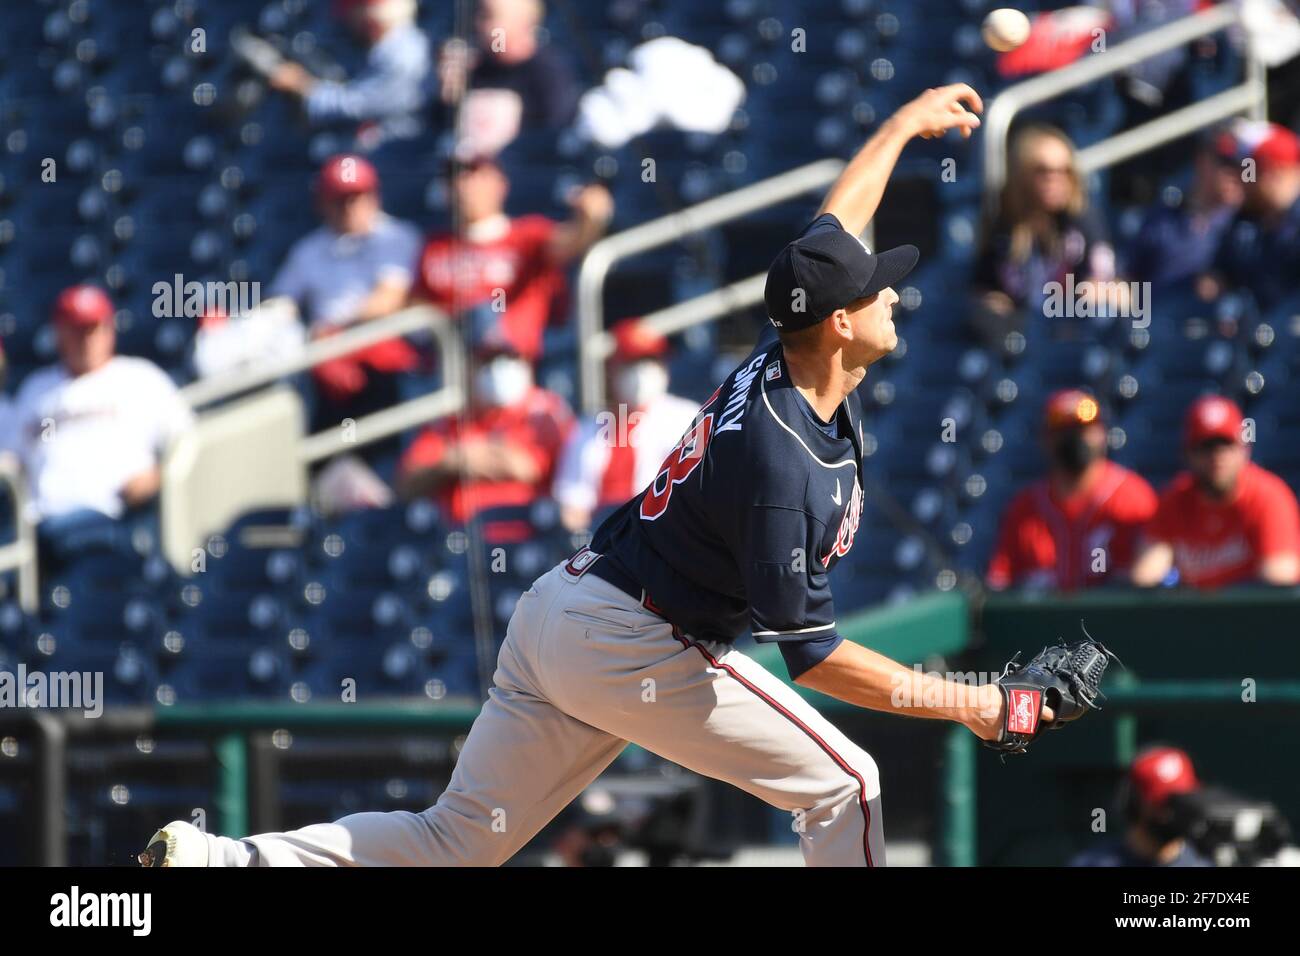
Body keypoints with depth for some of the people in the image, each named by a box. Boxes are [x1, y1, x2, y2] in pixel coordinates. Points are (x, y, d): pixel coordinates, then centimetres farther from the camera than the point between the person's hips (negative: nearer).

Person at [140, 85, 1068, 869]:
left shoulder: (784, 366, 3)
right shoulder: (782, 464, -23)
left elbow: (839, 215, 23)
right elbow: (813, 655, -21)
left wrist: (906, 123, 38)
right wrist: (969, 705, -16)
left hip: (557, 612, 9)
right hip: (634, 649, -9)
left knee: (457, 843, 7)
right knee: (843, 786, 3)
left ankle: (218, 859, -4)